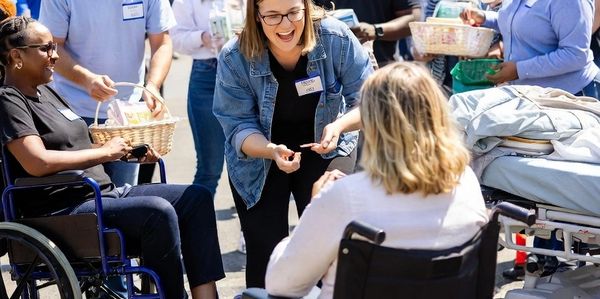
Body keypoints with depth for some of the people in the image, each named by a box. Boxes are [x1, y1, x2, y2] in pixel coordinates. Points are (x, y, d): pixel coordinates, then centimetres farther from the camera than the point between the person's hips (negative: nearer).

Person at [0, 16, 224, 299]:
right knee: (157, 211, -31)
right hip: (64, 209, -10)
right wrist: (105, 152, -13)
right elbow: (37, 162, -23)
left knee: (197, 198, -3)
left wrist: (128, 150, 9)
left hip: (104, 192, 10)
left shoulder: (46, 92, 20)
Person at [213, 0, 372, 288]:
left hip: (323, 150, 0)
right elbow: (239, 128, -18)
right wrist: (273, 151, -39)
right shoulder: (234, 58, -22)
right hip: (259, 159, 0)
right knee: (265, 253, 2)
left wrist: (340, 125, -35)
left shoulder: (337, 39, -22)